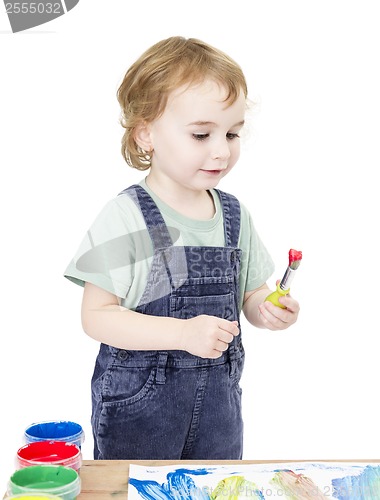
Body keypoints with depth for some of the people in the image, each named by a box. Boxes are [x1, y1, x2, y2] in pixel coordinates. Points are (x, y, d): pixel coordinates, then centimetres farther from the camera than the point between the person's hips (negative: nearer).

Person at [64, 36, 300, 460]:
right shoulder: (125, 218, -15)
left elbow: (250, 292, 11)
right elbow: (96, 316, -18)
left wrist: (265, 309, -12)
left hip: (219, 399, 5)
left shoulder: (234, 215, 1)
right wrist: (183, 333, -27)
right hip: (137, 406, -4)